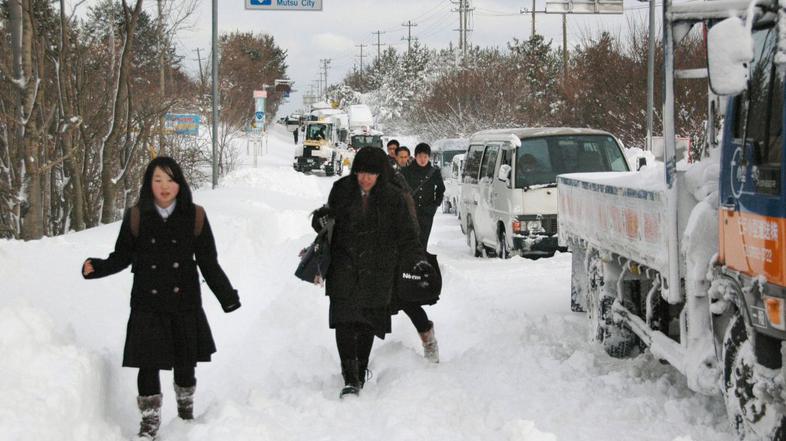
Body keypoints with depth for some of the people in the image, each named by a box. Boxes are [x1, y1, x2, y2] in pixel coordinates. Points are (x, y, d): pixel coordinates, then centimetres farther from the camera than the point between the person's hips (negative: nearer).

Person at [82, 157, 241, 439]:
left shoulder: (194, 217, -1)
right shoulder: (136, 217, -2)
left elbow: (209, 263, 2)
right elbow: (122, 257, 3)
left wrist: (227, 296, -3)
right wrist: (97, 268, -15)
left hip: (185, 302, 1)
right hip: (147, 305, 0)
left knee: (185, 362, 10)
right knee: (148, 363, -4)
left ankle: (185, 406, 36)